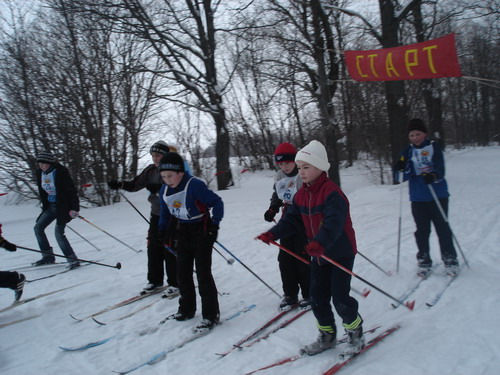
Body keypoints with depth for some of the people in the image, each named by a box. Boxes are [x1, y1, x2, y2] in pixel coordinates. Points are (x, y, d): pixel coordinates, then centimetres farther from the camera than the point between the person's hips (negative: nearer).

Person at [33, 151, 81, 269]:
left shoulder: (61, 172, -19)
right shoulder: (40, 173, 3)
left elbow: (72, 191, -21)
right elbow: (42, 192, 17)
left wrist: (74, 208, -26)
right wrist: (45, 206, 18)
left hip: (63, 206, -8)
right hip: (50, 206, 8)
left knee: (59, 232, -15)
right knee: (38, 228, 6)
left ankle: (73, 259, -9)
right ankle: (48, 256, 16)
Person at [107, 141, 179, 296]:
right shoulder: (151, 170, 6)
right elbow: (136, 184, 7)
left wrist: (159, 188, -33)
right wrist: (120, 184, -8)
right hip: (156, 215, 6)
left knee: (170, 250, -3)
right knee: (153, 248, 10)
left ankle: (175, 283, 10)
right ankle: (155, 280, 25)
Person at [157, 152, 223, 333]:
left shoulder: (195, 185, -25)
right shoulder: (165, 190, -3)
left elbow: (217, 203, -21)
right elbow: (165, 212, 15)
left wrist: (214, 224, -24)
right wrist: (163, 230, 9)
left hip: (202, 230, -7)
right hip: (183, 232, 7)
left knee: (203, 272, -7)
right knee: (182, 272, 12)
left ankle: (211, 314, 4)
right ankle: (186, 310, 27)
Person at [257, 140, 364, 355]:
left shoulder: (332, 192, -23)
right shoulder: (301, 195, 2)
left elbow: (334, 223, -36)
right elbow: (291, 220, 2)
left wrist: (319, 243, -52)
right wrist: (272, 234, -14)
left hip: (341, 252, -7)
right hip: (318, 255, 7)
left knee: (340, 297, -3)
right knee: (317, 298, 10)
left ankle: (355, 330, 25)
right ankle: (327, 335, 29)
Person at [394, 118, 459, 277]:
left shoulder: (433, 147, -1)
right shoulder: (408, 151, 5)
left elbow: (440, 168, -12)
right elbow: (401, 176, -1)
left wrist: (433, 176, -34)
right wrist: (400, 170, -24)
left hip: (438, 195, -2)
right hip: (418, 198, 2)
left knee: (442, 227, 3)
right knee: (422, 230, 6)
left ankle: (450, 260, 17)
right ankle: (424, 262, 17)